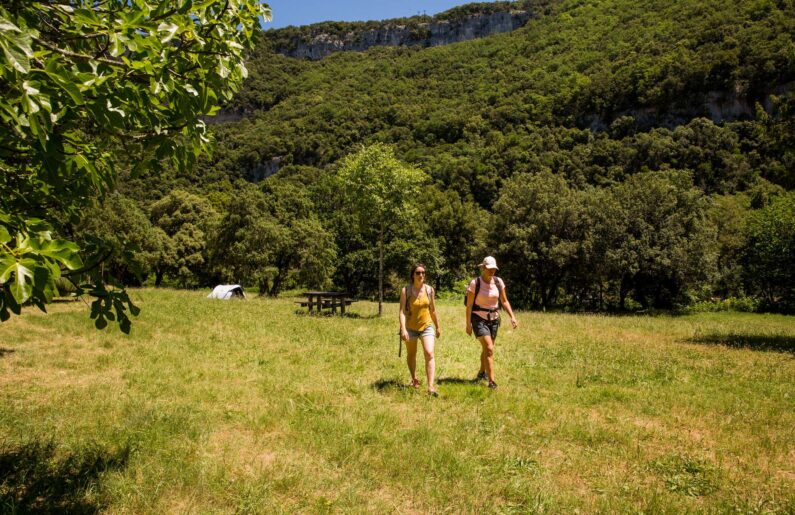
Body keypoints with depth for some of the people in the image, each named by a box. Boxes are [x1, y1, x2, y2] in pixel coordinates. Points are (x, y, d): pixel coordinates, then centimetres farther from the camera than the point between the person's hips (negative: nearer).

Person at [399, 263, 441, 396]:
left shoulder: (430, 290, -2)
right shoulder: (406, 291, -10)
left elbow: (433, 310, 9)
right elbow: (402, 311, -15)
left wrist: (438, 326, 15)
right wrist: (403, 329, -25)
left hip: (427, 326, 1)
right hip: (410, 328, -1)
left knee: (429, 353, -17)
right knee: (411, 355, 17)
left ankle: (431, 387, -19)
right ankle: (414, 379, 41)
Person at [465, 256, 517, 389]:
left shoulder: (498, 282, -1)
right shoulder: (475, 283, -14)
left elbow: (504, 301, 6)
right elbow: (469, 305, -11)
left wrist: (512, 316, -5)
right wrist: (468, 324, -12)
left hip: (494, 319, 5)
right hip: (479, 319, -5)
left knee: (486, 349, 18)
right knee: (489, 349, -17)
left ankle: (482, 373, 40)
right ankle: (491, 381, -15)